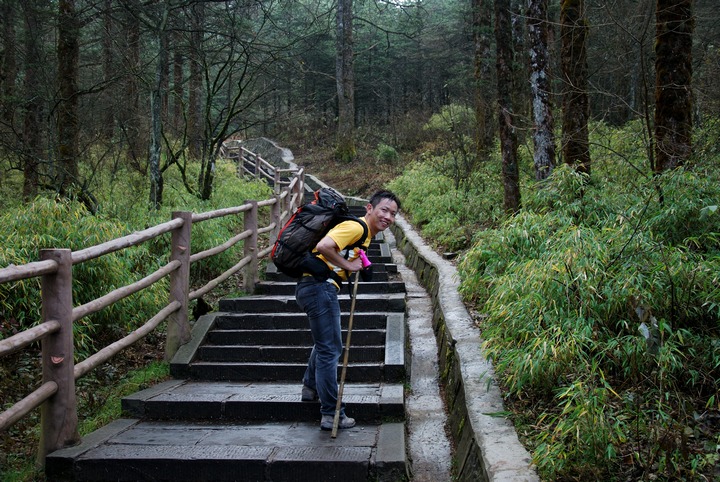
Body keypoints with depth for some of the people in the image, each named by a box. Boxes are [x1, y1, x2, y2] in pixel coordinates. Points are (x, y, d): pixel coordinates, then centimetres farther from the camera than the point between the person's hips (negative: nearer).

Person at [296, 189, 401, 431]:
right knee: (330, 350, -3)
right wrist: (348, 265, -18)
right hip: (320, 286, -11)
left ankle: (311, 387, 47)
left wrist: (357, 265, 7)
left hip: (318, 287, 11)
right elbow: (323, 246, -29)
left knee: (325, 343, 29)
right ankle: (332, 414, 5)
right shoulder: (356, 227, -15)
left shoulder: (365, 233, 17)